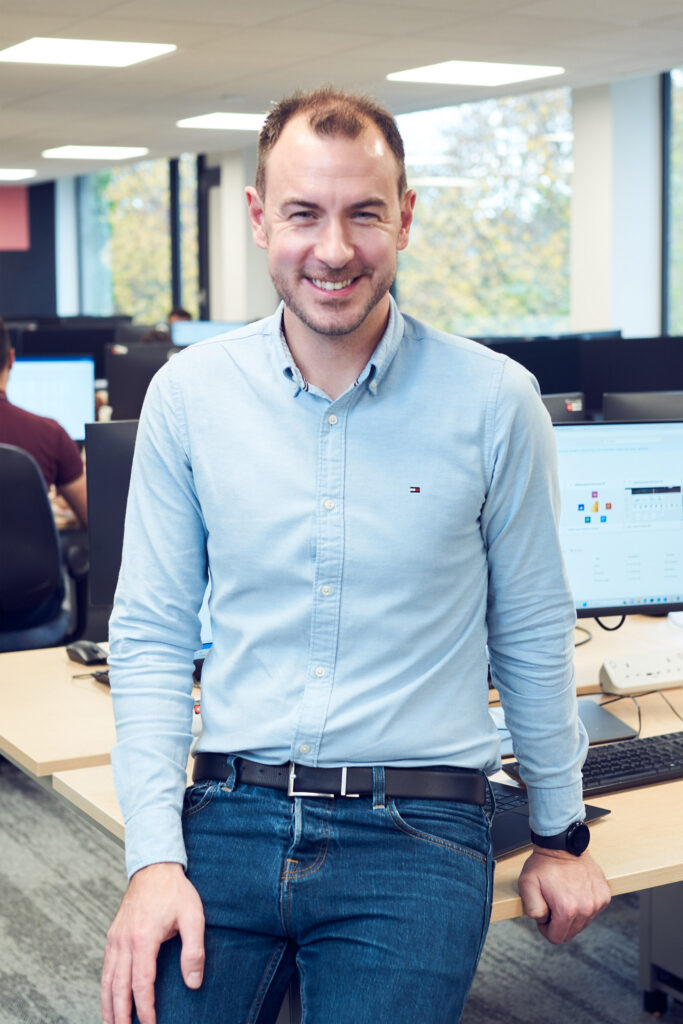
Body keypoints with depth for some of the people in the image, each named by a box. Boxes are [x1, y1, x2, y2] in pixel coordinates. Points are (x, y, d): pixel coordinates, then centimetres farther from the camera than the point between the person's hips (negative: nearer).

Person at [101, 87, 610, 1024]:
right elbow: (151, 635, 3)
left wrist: (561, 834, 13)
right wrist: (155, 855, -5)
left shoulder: (492, 400, -4)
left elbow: (533, 635, 6)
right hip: (228, 814, 2)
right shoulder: (187, 394, 1)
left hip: (417, 838, -1)